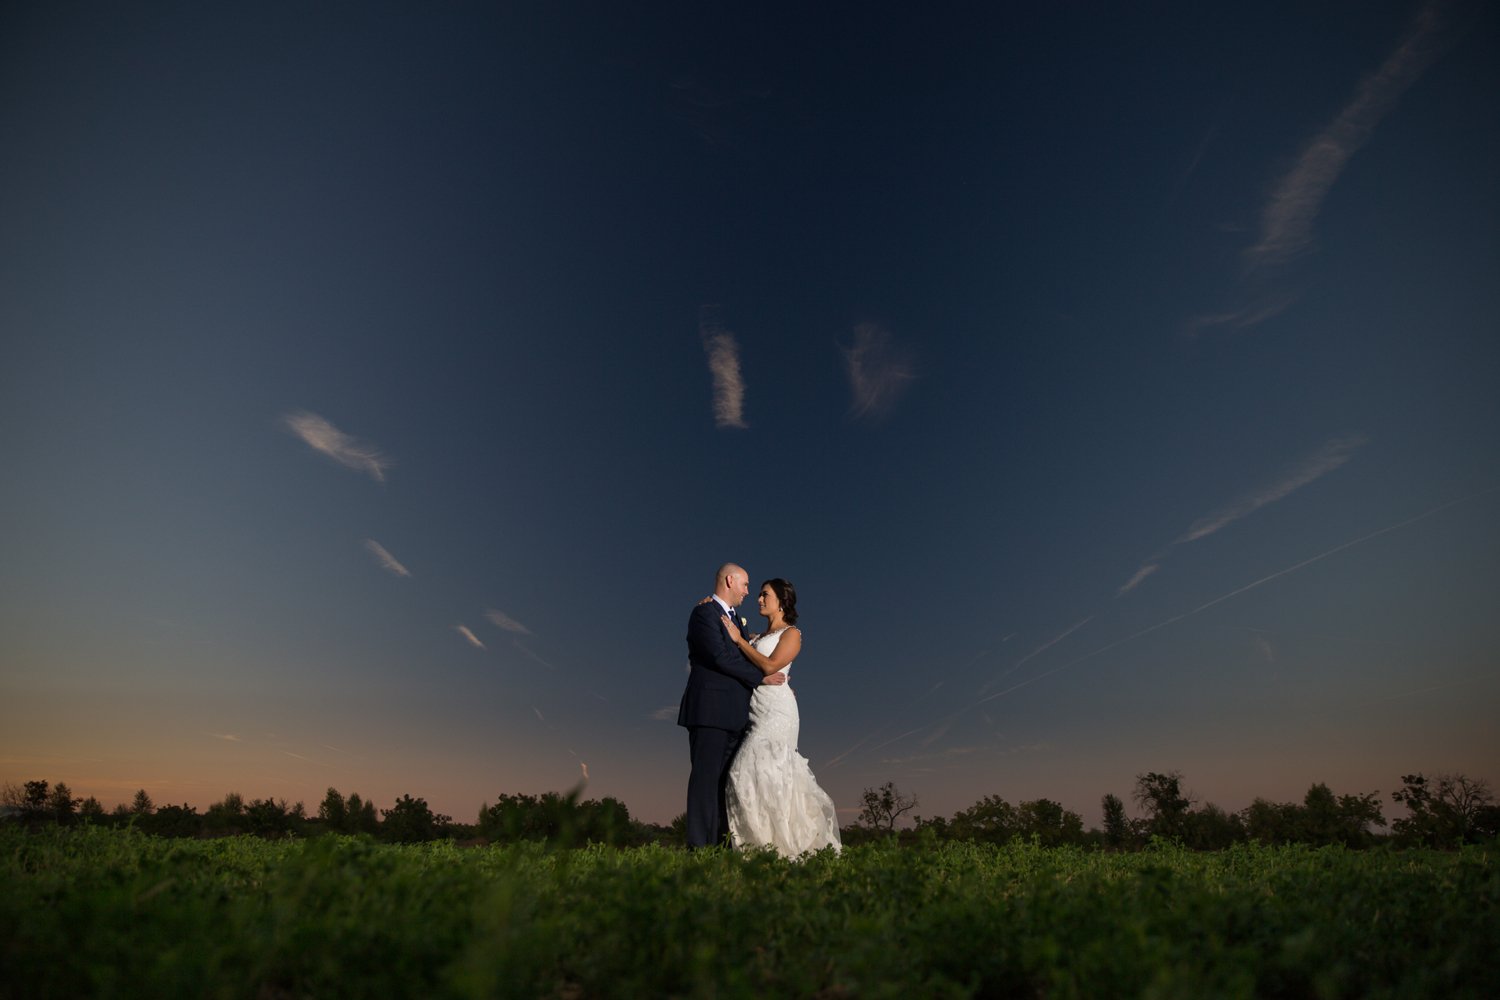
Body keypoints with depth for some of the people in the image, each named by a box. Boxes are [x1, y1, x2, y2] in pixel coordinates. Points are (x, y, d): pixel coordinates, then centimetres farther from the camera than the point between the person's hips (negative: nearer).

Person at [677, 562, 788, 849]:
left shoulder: (734, 619, 23)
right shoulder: (704, 613, -6)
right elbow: (721, 657, -16)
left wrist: (777, 683, 13)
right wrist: (761, 677, -10)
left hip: (733, 714, 9)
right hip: (710, 709, -9)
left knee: (727, 780, 7)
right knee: (706, 776, -8)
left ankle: (721, 844, 10)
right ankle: (699, 845, -5)